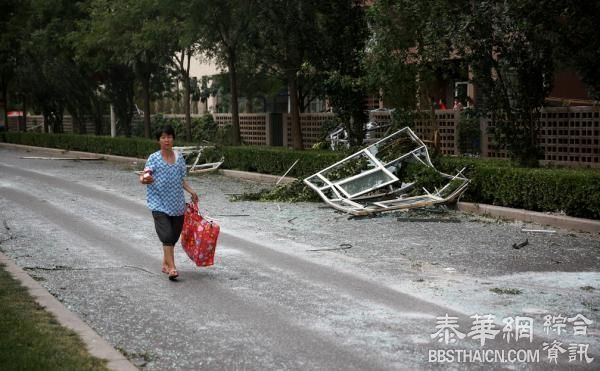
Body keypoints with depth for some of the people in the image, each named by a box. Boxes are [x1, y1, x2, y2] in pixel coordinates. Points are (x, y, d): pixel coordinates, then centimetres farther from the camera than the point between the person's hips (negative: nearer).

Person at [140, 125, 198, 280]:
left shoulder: (179, 157, 8)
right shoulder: (154, 158, -4)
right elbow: (145, 175, -12)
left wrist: (191, 192, 4)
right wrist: (145, 179, -35)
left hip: (177, 203, 5)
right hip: (159, 203, -5)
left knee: (174, 235, 10)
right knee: (167, 235, -15)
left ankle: (165, 264, 27)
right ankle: (172, 268, -16)